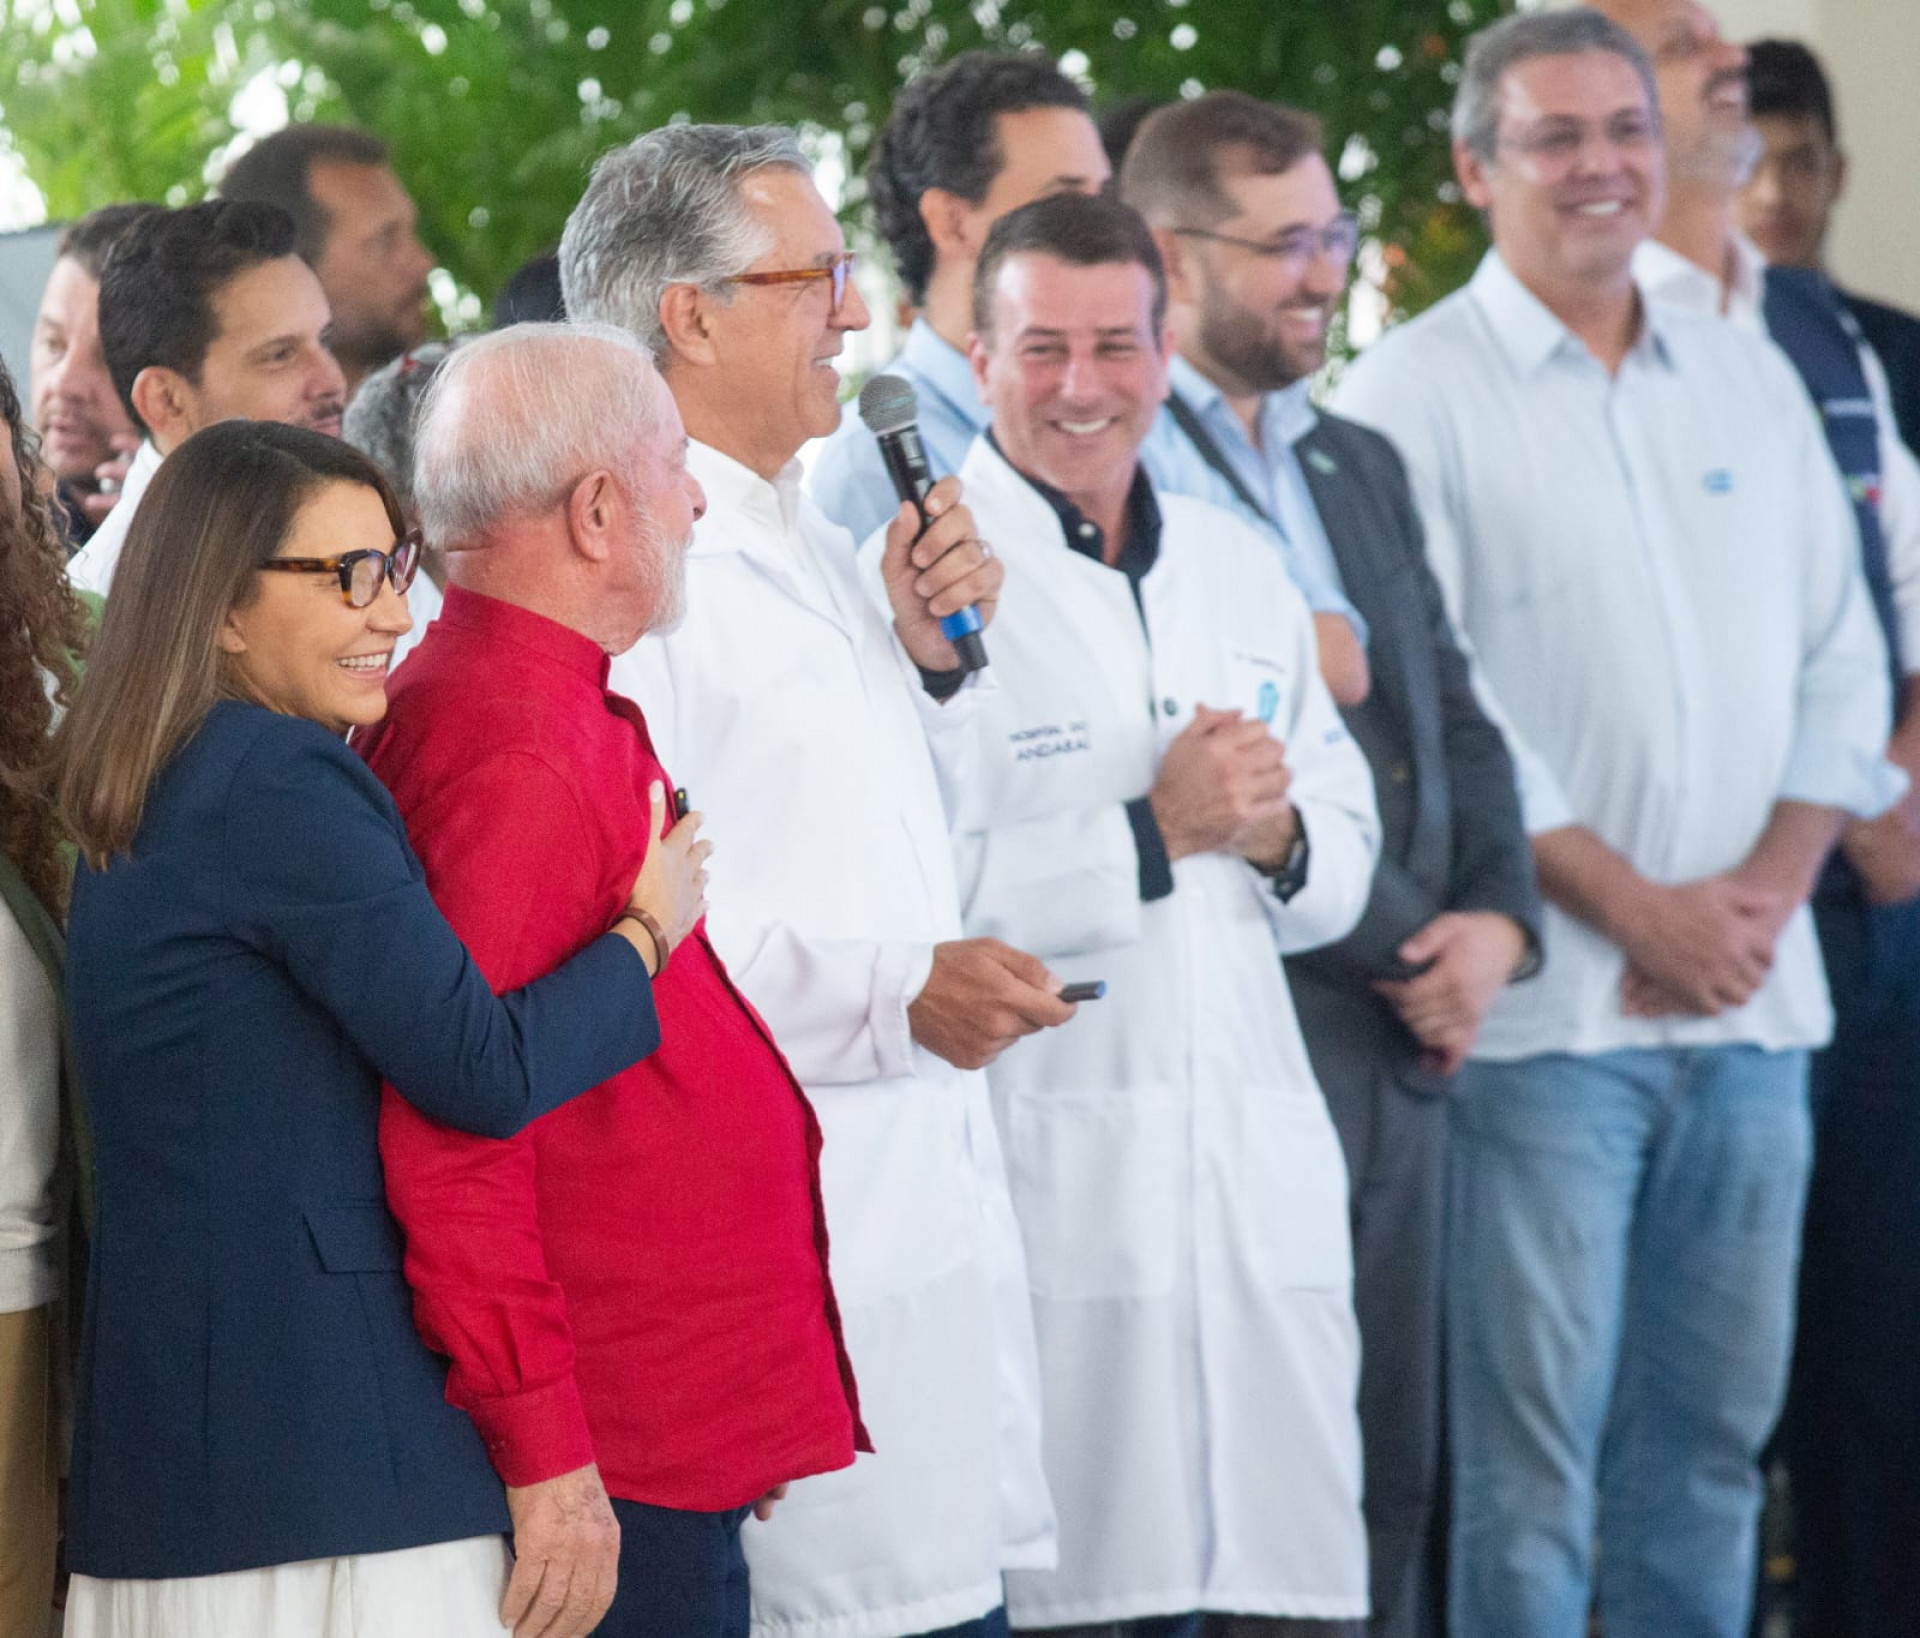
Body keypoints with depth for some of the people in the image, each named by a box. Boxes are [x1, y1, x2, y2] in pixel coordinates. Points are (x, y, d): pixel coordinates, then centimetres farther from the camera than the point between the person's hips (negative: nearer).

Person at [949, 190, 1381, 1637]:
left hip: (1265, 1168, 6)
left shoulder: (1241, 568, 16)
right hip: (1049, 1176, -5)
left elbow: (1346, 858, 19)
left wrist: (1274, 839, -3)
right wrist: (1153, 832, -13)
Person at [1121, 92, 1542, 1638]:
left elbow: (1453, 716, 18)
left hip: (1406, 1042, 8)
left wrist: (1496, 917, 2)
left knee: (1393, 1470, 10)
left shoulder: (1363, 465, 19)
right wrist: (1397, 952, -14)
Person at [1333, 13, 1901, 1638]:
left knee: (1715, 1426, 9)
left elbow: (1840, 653, 13)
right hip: (1548, 1001, -5)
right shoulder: (1414, 392, -3)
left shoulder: (1748, 378, 15)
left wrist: (1767, 887, -2)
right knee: (1532, 1448, -5)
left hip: (1753, 987, 5)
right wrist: (1639, 907, -12)